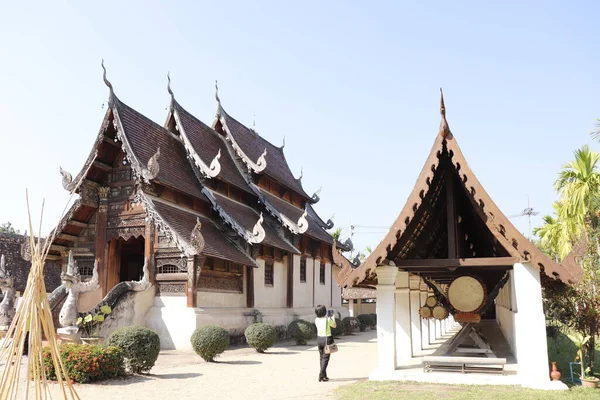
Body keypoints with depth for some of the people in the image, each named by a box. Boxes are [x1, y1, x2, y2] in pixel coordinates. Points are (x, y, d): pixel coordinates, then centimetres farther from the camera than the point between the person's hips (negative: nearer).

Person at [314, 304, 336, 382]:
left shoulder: (316, 320, -3)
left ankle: (324, 375, 22)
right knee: (325, 358, 0)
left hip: (319, 339, 5)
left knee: (321, 358, 16)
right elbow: (334, 325, 3)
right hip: (327, 339, -5)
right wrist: (332, 317, 14)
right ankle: (321, 376, -9)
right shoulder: (328, 319, -16)